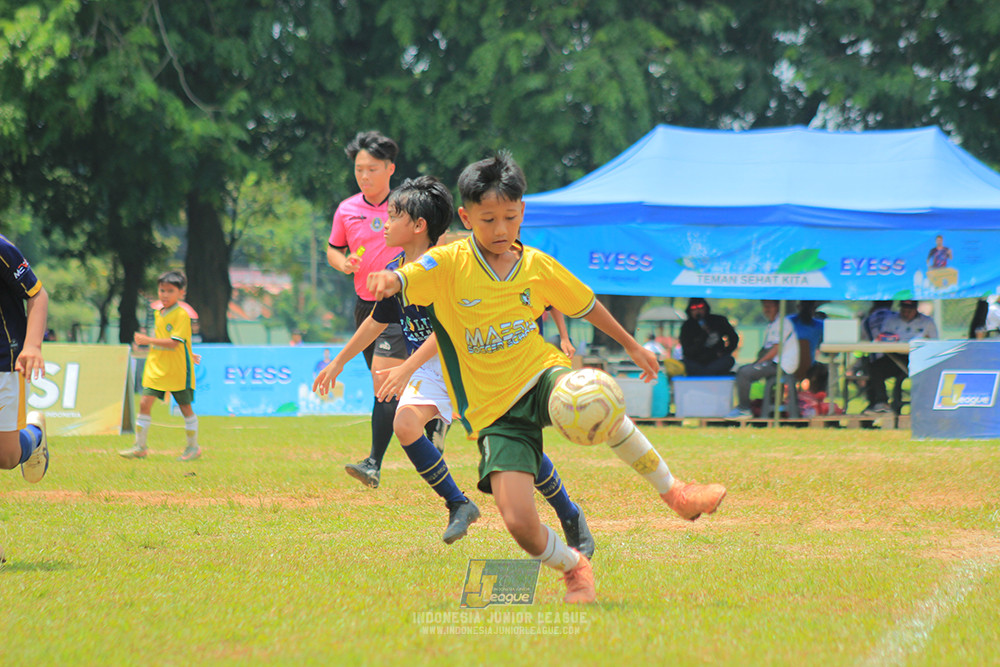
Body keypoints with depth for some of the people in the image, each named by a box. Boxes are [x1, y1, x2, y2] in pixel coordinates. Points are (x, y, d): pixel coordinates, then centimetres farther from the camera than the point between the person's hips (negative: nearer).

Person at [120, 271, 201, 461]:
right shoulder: (159, 314, 10)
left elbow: (174, 342, -23)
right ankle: (140, 447, 1)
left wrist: (147, 340, -22)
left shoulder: (182, 315, -14)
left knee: (185, 407, 6)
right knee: (145, 403, -4)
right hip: (156, 368, 6)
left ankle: (193, 447, 20)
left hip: (177, 370, -6)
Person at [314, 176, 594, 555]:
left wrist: (407, 369, -36)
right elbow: (376, 321, 20)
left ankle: (570, 517, 4)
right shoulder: (395, 272, 3)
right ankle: (459, 505, -6)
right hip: (430, 368, 6)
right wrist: (338, 363, 28)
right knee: (405, 425, -22)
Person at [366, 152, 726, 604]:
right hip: (493, 411, -1)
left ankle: (674, 493, -17)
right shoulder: (448, 264, -7)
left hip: (540, 376, 1)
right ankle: (573, 568, 15)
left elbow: (585, 305, 22)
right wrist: (387, 281, -49)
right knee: (519, 522, -20)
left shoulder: (539, 267, 4)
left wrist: (632, 346, 31)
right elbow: (401, 283, -25)